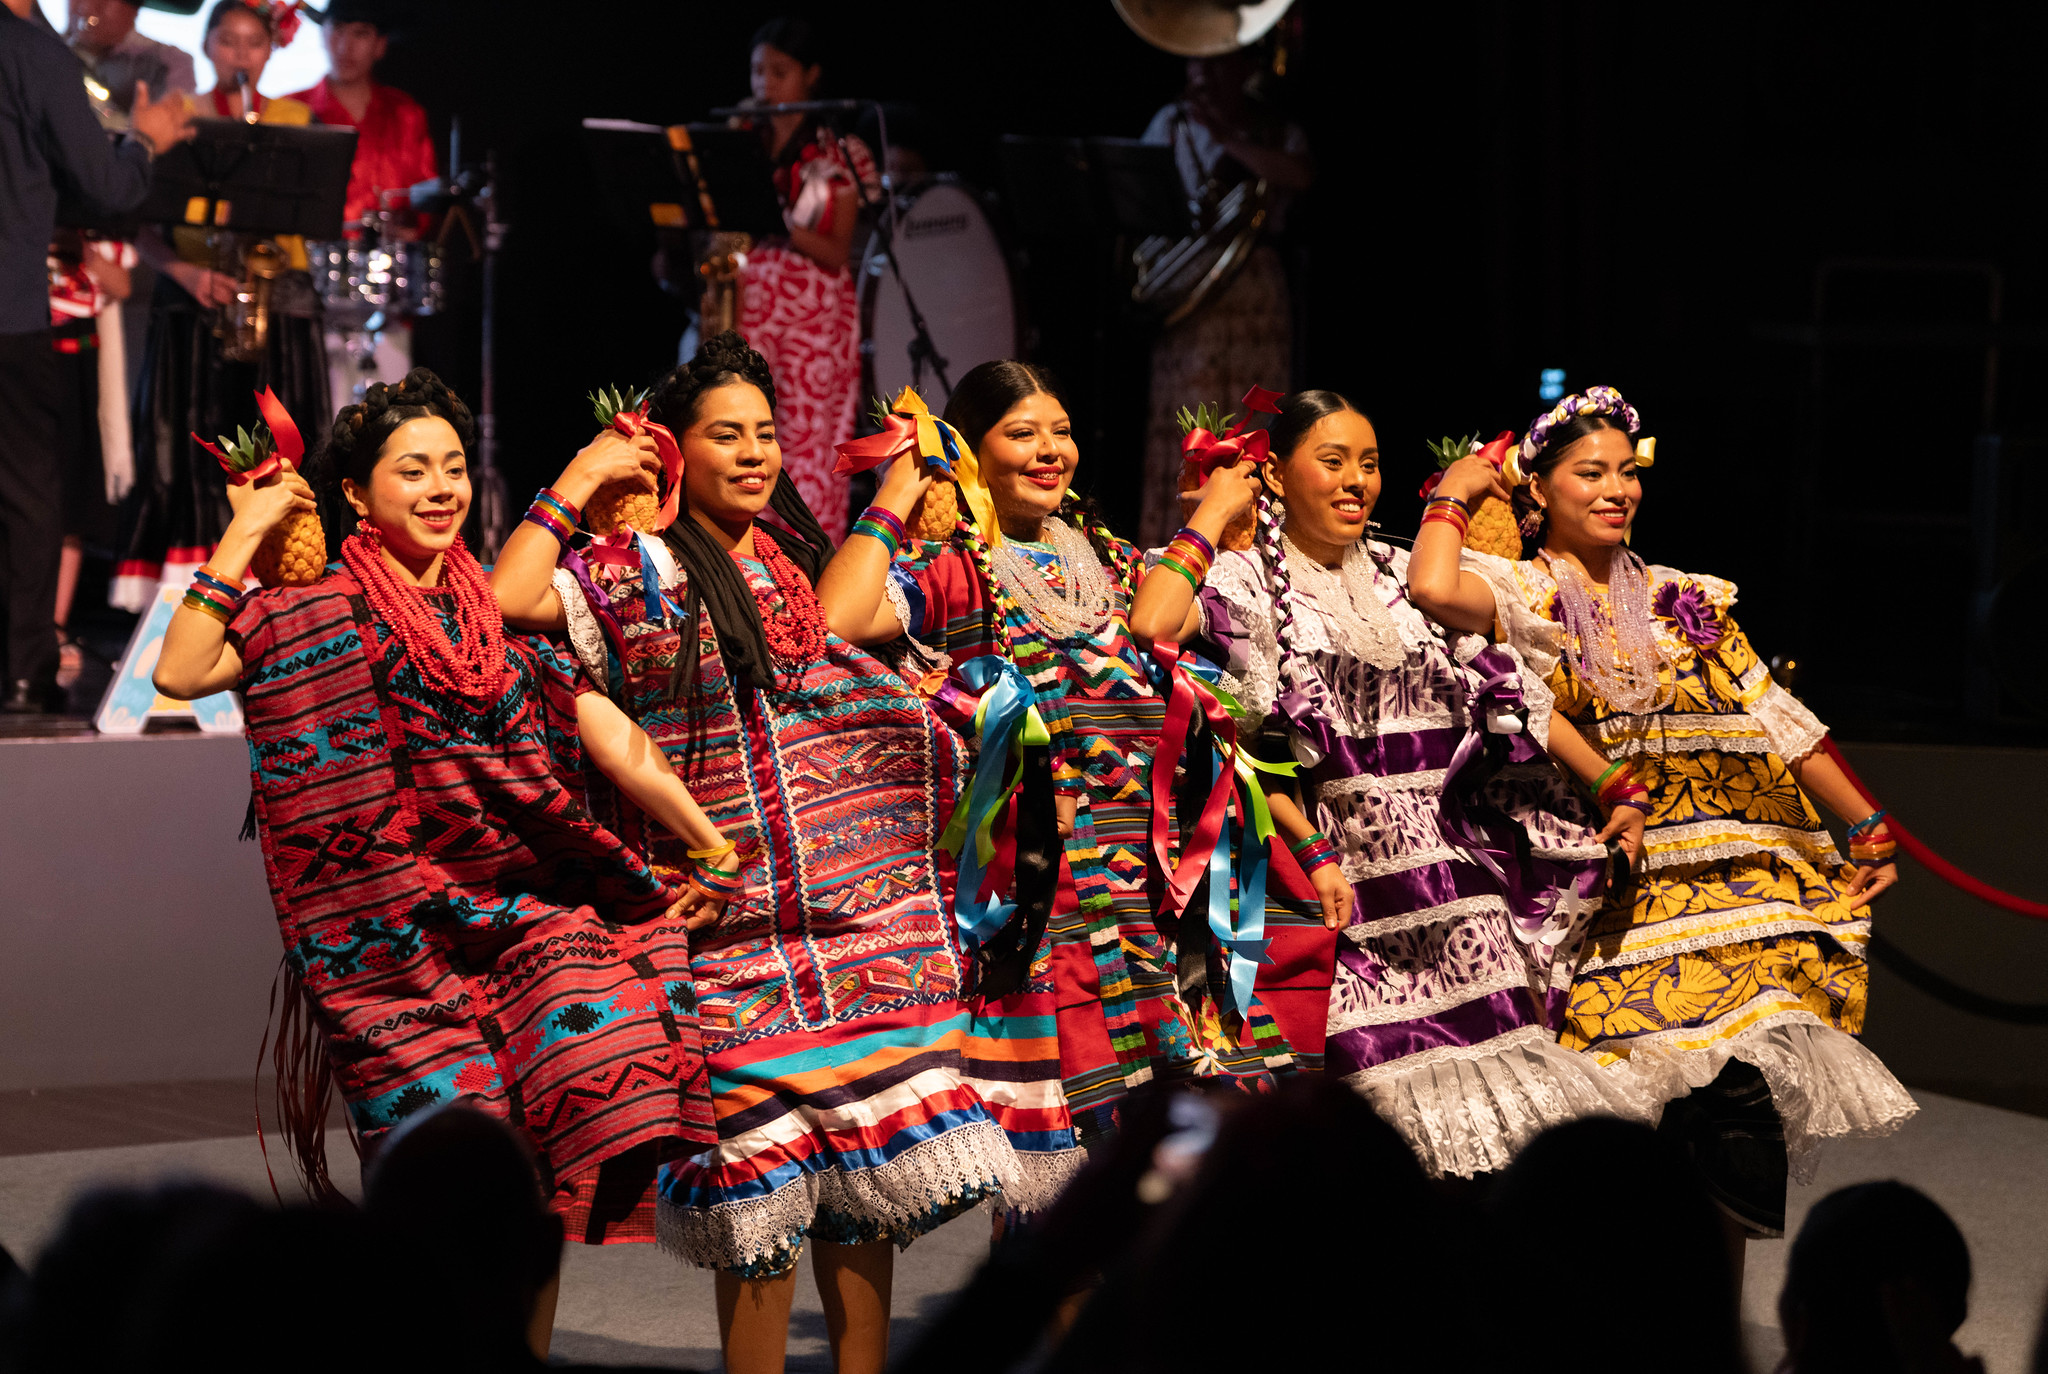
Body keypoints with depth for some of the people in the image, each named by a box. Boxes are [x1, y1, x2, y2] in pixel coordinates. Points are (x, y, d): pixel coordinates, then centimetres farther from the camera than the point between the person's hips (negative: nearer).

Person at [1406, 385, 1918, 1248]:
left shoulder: (1683, 601, 17)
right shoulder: (1519, 592, 3)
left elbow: (1776, 719, 18)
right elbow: (1435, 591, -19)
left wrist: (1867, 828, 16)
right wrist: (1452, 497, -1)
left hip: (1741, 877, 4)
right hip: (1621, 890, -4)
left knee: (1746, 1111, -10)